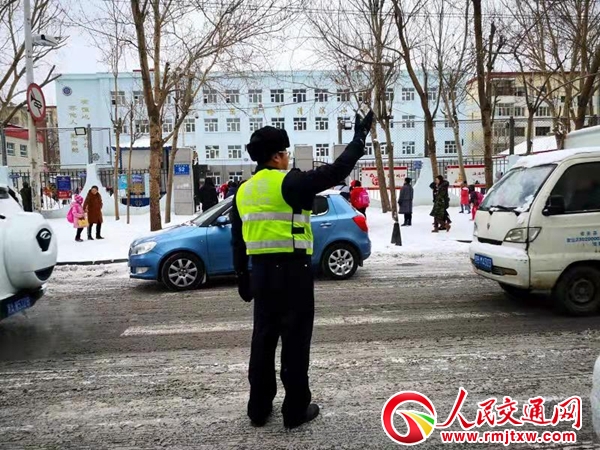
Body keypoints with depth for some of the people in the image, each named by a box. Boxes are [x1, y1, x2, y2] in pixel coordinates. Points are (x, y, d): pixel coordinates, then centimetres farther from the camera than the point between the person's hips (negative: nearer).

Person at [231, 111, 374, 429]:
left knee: (263, 337, 15)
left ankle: (259, 408, 24)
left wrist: (242, 278, 21)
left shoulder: (243, 191, 10)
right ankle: (296, 409, 15)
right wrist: (359, 137, 0)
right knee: (295, 339, 4)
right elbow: (336, 171, -12)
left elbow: (237, 242, 13)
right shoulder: (289, 182, -11)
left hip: (261, 271, 7)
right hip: (292, 269, -6)